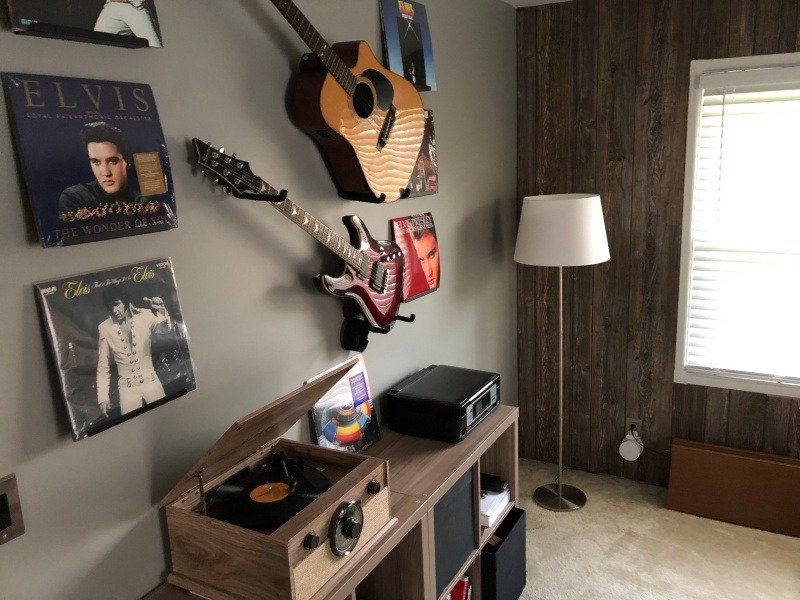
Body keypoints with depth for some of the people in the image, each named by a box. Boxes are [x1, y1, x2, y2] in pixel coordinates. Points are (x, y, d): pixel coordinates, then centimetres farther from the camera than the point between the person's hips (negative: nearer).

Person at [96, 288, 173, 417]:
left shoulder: (144, 316, -5)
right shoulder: (104, 328, -4)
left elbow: (166, 329, -24)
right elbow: (103, 366, 3)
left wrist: (162, 311, -44)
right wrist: (103, 397, -1)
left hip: (150, 381, 0)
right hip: (127, 387, 0)